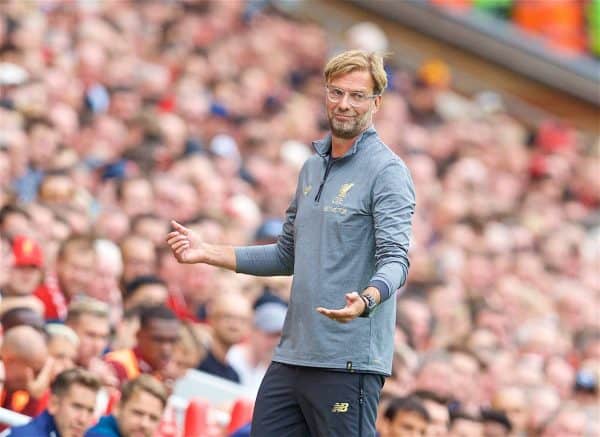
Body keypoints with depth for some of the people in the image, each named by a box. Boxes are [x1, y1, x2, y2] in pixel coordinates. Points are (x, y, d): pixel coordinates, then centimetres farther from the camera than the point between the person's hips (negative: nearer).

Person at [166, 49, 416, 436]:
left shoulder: (388, 172, -7)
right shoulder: (312, 168, 18)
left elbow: (395, 258, -18)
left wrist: (365, 300, -39)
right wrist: (207, 252, 20)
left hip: (348, 361, -8)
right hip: (292, 357, 8)